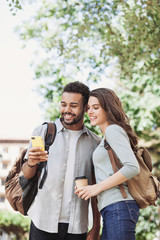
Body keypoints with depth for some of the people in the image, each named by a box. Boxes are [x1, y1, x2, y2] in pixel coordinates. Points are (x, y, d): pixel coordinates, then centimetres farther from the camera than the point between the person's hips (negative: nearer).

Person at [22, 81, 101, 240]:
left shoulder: (95, 142, 7)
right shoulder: (43, 132, 4)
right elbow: (27, 175, 2)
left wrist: (96, 227, 5)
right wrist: (31, 163, -21)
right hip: (44, 222, -1)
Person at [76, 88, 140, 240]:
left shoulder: (113, 130, -5)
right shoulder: (105, 138, 24)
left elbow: (132, 168, -18)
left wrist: (98, 187, -13)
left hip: (119, 206, -10)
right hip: (111, 211, 10)